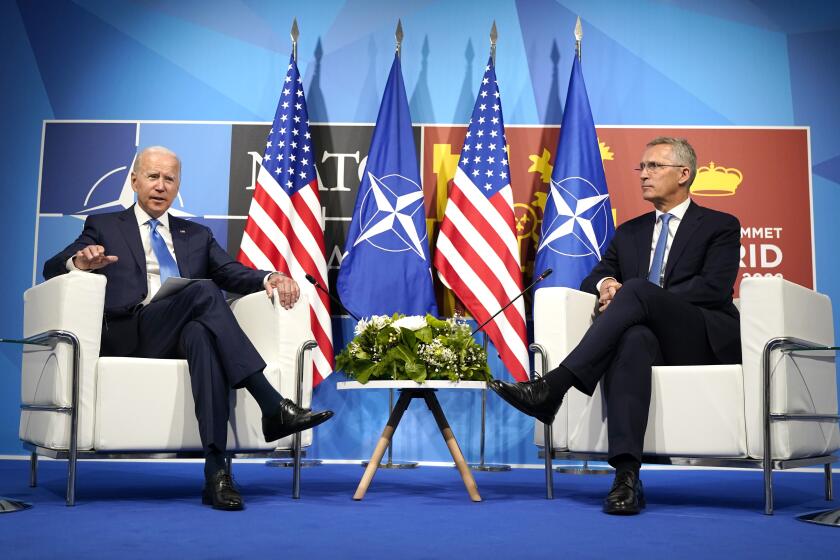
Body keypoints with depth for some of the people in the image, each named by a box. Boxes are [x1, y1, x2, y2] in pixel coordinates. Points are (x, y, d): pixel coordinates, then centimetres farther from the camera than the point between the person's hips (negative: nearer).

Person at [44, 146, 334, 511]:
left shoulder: (197, 235, 27)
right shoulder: (104, 227, 20)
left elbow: (232, 273, 13)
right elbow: (51, 269, 9)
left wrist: (269, 278, -10)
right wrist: (79, 261, -16)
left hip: (187, 333, 2)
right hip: (128, 336, -2)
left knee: (202, 334, -37)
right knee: (203, 290, -30)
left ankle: (215, 472, -44)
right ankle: (273, 408, -37)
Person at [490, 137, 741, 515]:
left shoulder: (721, 226, 10)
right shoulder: (629, 232, 25)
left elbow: (714, 288, -6)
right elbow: (591, 279, 19)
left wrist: (628, 295, -14)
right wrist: (606, 283, -9)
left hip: (706, 340, -3)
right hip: (648, 337, 3)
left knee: (637, 289, -32)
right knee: (633, 338, -37)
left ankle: (553, 386, -40)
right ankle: (626, 476, -48)